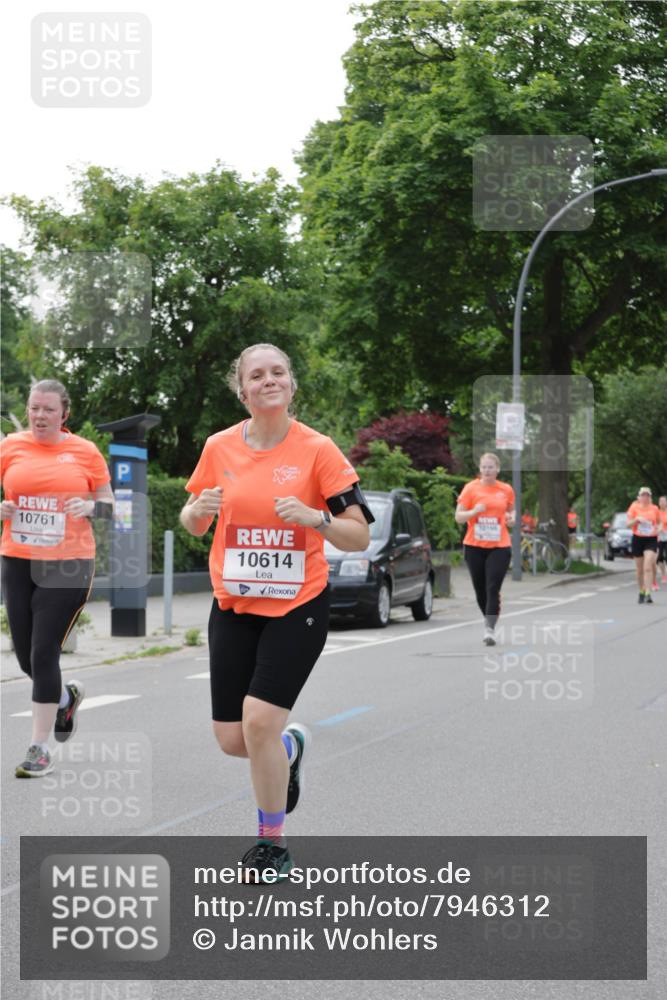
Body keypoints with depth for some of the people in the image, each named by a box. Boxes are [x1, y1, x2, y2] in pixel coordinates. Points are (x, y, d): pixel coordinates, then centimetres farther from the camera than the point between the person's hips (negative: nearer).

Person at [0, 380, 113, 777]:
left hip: (67, 565, -3)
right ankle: (66, 696, 43)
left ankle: (40, 748, 4)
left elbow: (108, 503, 9)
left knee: (44, 654, -7)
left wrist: (90, 507, -13)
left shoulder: (85, 451, 1)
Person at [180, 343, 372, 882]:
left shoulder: (318, 449, -8)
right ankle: (290, 745, 41)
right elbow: (192, 524, 13)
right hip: (233, 606, 4)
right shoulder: (219, 447, 1)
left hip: (298, 606, -4)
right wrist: (200, 509, -10)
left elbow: (359, 537, -7)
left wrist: (314, 517, -25)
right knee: (232, 740, 3)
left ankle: (273, 843, 8)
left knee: (259, 720, -15)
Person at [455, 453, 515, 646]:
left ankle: (490, 630, -14)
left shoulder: (506, 490, 5)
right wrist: (474, 511, -19)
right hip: (474, 546, 1)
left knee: (493, 589, -12)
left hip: (499, 547, -1)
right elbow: (458, 517, 0)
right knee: (480, 589, 8)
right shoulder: (471, 488, 0)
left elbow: (511, 510, 22)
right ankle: (489, 621, 30)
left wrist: (511, 518, -1)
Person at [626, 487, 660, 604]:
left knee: (648, 567, -16)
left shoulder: (654, 509, 4)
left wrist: (657, 528, -2)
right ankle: (641, 592, 27)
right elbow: (628, 524, 0)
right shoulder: (634, 507, 2)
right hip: (637, 539, 1)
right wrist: (636, 519, -18)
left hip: (651, 540, -1)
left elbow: (659, 522, 19)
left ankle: (648, 594, -18)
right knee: (639, 569, 9)